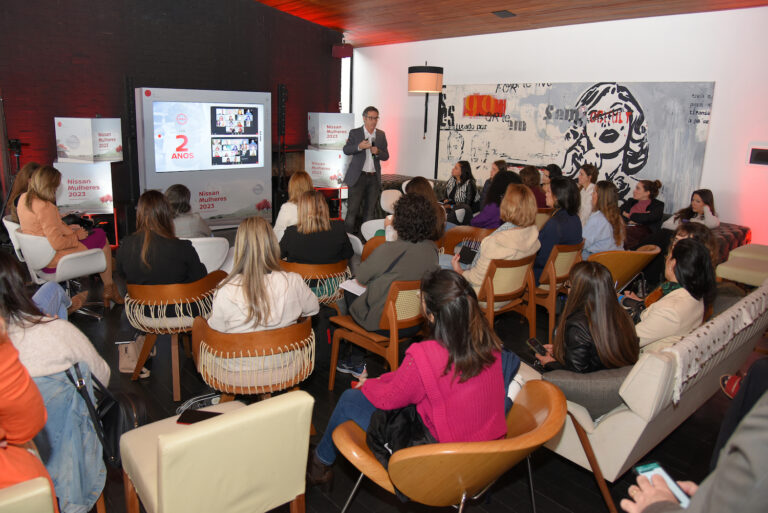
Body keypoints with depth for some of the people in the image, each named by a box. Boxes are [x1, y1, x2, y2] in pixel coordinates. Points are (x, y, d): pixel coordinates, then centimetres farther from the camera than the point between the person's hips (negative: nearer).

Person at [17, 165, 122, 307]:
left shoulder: (24, 199, 0)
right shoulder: (45, 207, -29)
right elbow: (57, 243, -29)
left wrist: (67, 229, 12)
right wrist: (76, 236, -12)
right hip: (53, 260, -10)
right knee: (101, 238, 4)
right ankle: (109, 289, 16)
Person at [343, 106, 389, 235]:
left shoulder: (381, 135, 11)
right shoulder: (355, 133, 1)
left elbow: (386, 156, 9)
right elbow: (346, 150, -11)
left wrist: (378, 152, -13)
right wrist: (359, 146, -29)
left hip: (374, 177, 4)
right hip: (358, 176, -4)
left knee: (370, 209, 8)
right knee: (353, 209, -4)